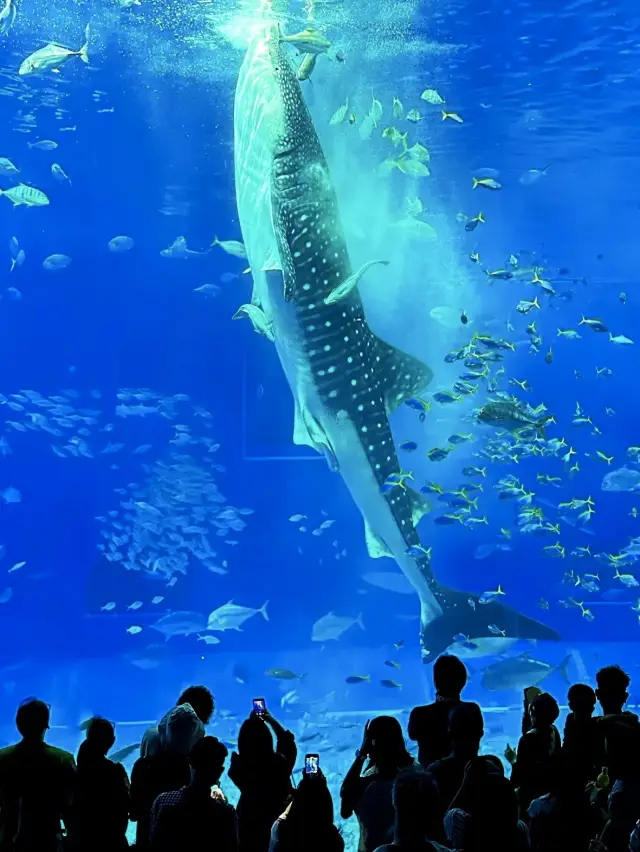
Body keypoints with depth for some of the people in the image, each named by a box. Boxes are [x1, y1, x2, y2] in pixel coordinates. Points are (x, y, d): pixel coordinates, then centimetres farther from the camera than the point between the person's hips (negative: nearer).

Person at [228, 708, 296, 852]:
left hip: (250, 824, 0)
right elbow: (287, 740, 0)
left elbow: (244, 746, 0)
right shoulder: (280, 762, -23)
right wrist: (270, 719, 9)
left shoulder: (240, 766, -24)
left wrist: (250, 723, 5)